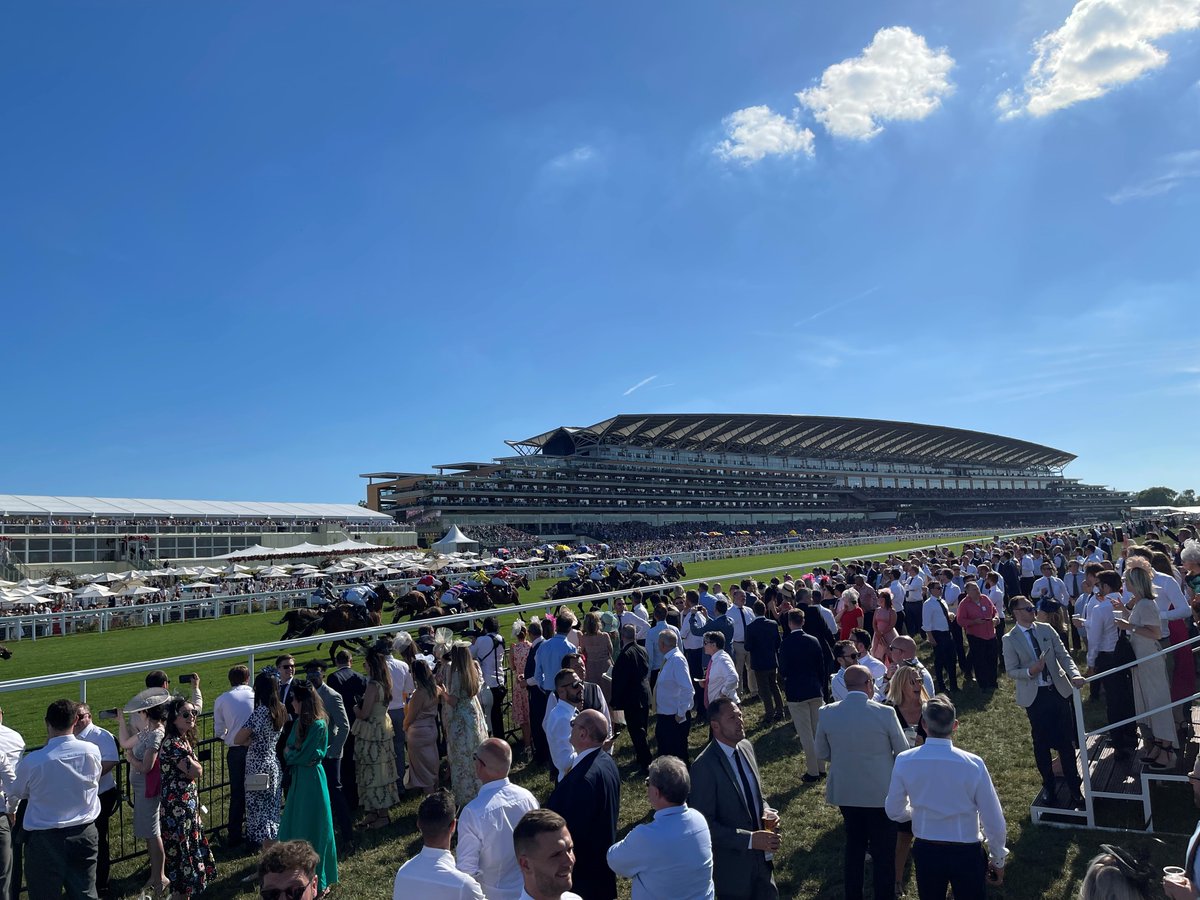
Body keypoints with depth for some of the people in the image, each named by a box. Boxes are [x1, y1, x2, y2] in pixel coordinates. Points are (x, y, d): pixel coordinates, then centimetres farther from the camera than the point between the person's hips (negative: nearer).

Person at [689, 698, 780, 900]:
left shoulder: (746, 747, -1)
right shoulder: (704, 766, -24)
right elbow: (703, 824, -21)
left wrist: (766, 811, -7)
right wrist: (749, 839, -24)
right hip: (732, 866, -6)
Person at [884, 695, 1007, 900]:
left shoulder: (904, 761, -16)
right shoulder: (973, 764, -22)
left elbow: (894, 811, -2)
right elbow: (994, 821, -12)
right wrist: (998, 860, 5)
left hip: (925, 851, 2)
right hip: (966, 853, -2)